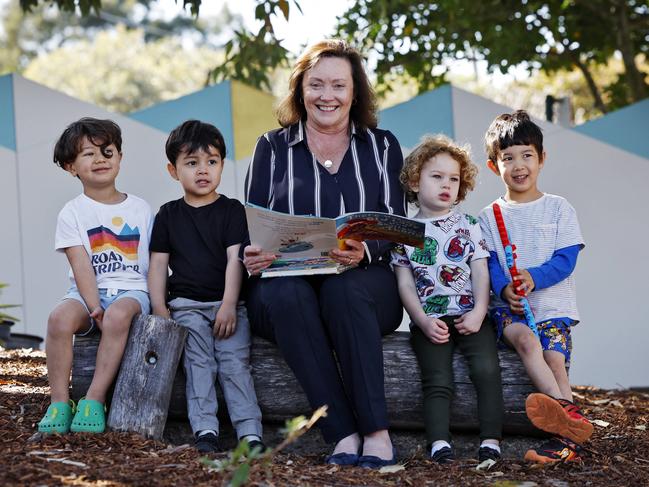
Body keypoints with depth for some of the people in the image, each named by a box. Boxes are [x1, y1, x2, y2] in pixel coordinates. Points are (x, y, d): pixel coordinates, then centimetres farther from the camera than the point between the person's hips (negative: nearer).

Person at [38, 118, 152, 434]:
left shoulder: (141, 209, 12)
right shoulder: (73, 213, 5)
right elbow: (81, 266, -6)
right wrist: (95, 308, -18)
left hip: (131, 290, 0)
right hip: (87, 292, 0)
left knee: (119, 314, -37)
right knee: (60, 317, -33)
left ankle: (94, 400, -30)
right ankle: (59, 403, -22)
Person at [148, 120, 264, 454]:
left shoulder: (232, 210, 7)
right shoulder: (168, 215, 14)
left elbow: (235, 260, -3)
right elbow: (158, 264, 11)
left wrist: (229, 305, -14)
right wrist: (159, 309, -2)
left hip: (226, 303, -1)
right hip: (186, 304, 1)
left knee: (235, 362, -18)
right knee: (198, 362, -19)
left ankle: (250, 433, -25)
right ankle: (205, 431, -26)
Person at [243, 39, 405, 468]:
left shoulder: (382, 146, 14)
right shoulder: (273, 148, 15)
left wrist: (365, 251, -20)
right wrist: (251, 256, -15)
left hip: (363, 284, 0)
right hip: (287, 277, 1)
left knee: (343, 288, -37)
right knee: (284, 293, -36)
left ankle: (377, 432, -37)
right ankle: (345, 436, -39)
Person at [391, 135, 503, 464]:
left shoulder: (468, 226, 13)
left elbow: (481, 273, 7)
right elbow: (405, 283, 4)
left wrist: (479, 313, -8)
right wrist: (424, 321, -9)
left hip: (470, 316, 1)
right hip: (429, 320, 0)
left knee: (486, 369, -21)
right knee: (438, 380, -18)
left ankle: (491, 441, -18)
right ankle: (439, 443, -20)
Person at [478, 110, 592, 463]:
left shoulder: (559, 209, 8)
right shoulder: (489, 216, 12)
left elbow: (566, 260, -1)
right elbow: (489, 264, 4)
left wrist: (535, 278, -20)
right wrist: (504, 288, -19)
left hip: (553, 303, 0)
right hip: (508, 306, 0)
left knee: (555, 357, -26)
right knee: (526, 340, -31)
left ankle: (566, 435, -32)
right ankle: (569, 415, -44)